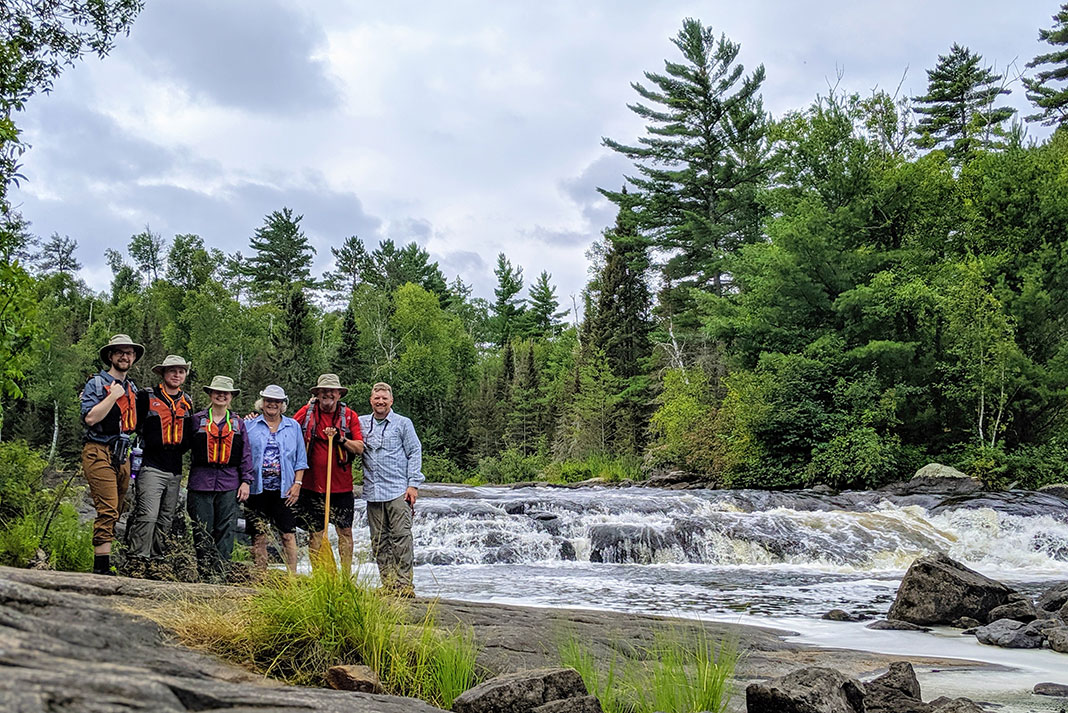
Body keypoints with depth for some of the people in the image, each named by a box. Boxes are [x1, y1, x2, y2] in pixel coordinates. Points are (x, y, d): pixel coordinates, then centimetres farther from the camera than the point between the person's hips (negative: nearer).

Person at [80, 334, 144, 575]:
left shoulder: (132, 388, 19)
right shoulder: (97, 383, -2)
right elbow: (90, 418, -16)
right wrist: (113, 396, -13)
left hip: (122, 455, 7)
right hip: (99, 453, -7)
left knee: (115, 513, 6)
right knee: (108, 511, -15)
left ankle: (103, 561, 12)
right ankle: (102, 567, -15)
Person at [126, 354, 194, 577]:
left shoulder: (187, 402, 17)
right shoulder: (147, 397, 1)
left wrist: (179, 451, 11)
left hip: (175, 470, 6)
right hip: (151, 467, -6)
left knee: (165, 521, 8)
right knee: (147, 516, -16)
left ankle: (155, 562, 14)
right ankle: (136, 562, -14)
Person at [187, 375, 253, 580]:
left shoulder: (238, 423, 14)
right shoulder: (197, 420, 8)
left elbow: (246, 454, 13)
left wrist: (246, 481, 5)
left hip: (229, 484, 1)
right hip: (201, 482, -1)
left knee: (226, 532, -3)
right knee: (202, 533, 0)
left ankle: (220, 574, 0)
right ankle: (205, 575, 6)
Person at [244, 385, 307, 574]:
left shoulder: (293, 426, 11)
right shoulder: (250, 427, 8)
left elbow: (300, 459, 11)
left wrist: (297, 483, 0)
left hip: (284, 489, 0)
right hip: (257, 488, 0)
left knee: (288, 534, -2)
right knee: (258, 535, 2)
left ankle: (292, 576, 1)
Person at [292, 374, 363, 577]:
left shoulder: (349, 416, 3)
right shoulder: (306, 413, 3)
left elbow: (360, 448, 0)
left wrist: (341, 439, -16)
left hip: (342, 485, 0)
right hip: (313, 485, 0)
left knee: (345, 531, 4)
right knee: (315, 533, 5)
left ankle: (347, 577, 12)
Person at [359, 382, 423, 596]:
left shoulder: (403, 423, 5)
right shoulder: (361, 423, 13)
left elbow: (415, 453, 3)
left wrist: (413, 484, -5)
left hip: (398, 490, -4)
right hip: (373, 492, 4)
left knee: (401, 537, -8)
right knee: (379, 541, 5)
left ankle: (404, 584, -6)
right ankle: (388, 584, 11)